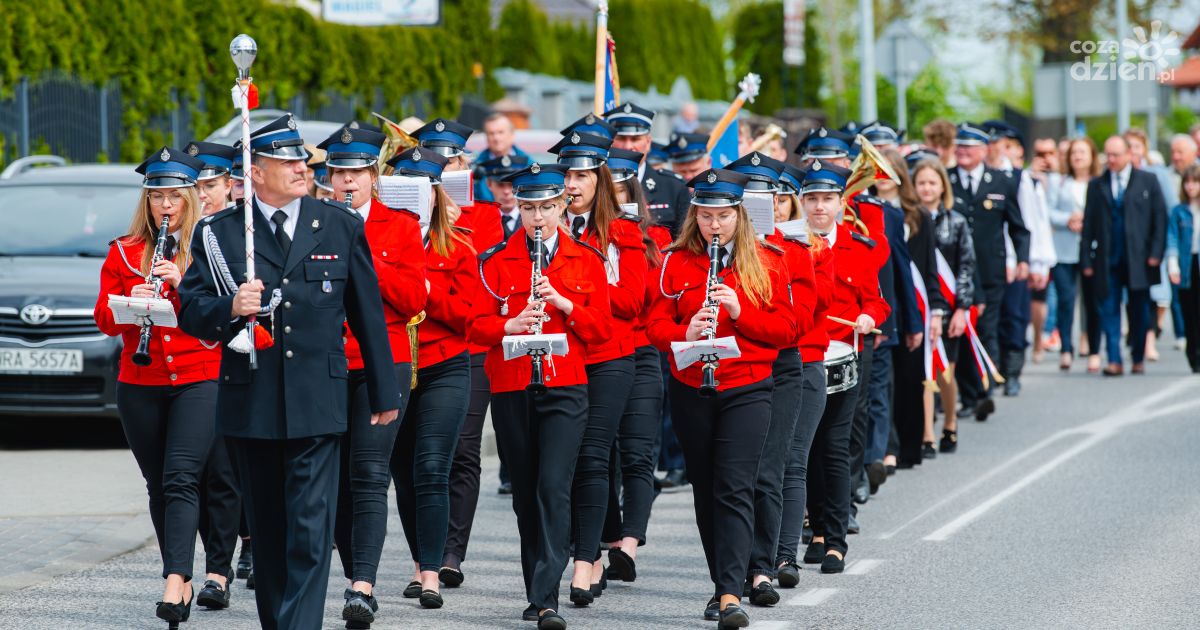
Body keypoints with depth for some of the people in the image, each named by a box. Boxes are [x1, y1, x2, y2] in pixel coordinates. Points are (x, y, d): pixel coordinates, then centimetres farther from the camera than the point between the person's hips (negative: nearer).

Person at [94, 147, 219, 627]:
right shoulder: (123, 252, 9)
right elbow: (105, 321, 6)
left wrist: (184, 283, -17)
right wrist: (131, 302, -14)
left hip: (199, 380, -3)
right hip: (140, 385, 3)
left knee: (181, 479, -16)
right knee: (158, 485, 7)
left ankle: (174, 582, -26)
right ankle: (182, 581, 16)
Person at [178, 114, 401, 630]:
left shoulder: (341, 227, 5)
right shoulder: (220, 232, 2)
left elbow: (367, 313, 10)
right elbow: (190, 312, 0)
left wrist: (385, 393, 12)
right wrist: (230, 307, -22)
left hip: (317, 404, -1)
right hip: (251, 405, 1)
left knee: (310, 527, -10)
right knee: (267, 528, 11)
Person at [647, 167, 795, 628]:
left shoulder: (766, 263, 2)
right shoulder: (676, 263, 4)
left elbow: (785, 329, 0)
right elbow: (656, 325, 2)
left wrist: (739, 311, -16)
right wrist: (686, 332, -20)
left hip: (747, 390, -2)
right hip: (691, 391, 2)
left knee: (735, 488, -13)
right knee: (705, 488, 10)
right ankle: (722, 582, 24)